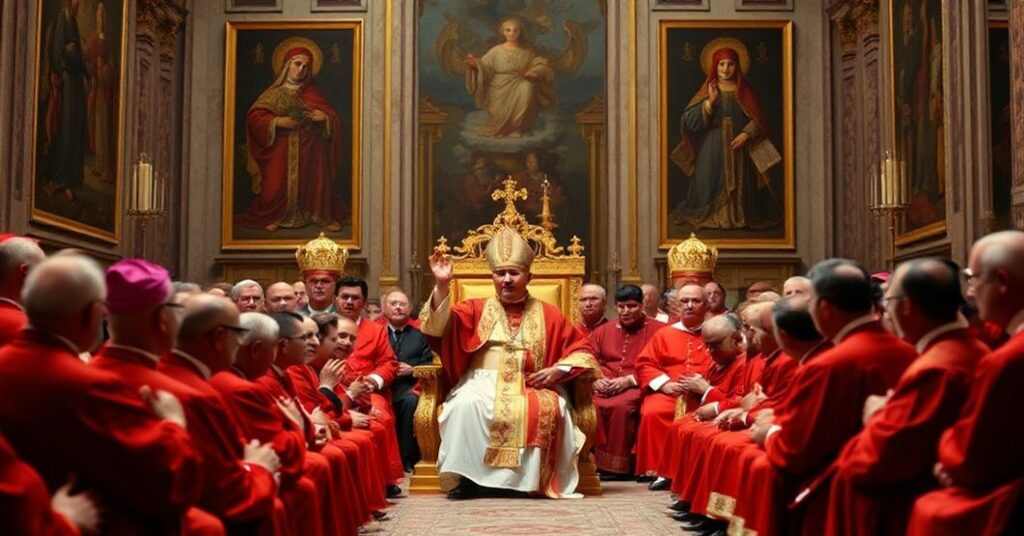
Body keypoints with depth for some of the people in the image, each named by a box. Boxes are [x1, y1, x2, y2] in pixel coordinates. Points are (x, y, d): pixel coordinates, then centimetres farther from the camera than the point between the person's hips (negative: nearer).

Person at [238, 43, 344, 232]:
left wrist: (323, 117, -12)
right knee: (278, 184, -11)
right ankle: (274, 217, 5)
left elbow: (334, 117, 10)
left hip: (310, 151, 2)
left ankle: (323, 216, 11)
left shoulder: (313, 93, 12)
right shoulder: (275, 92, 6)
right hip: (282, 151, -2)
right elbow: (254, 117, -1)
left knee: (315, 183, -3)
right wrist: (278, 122, -15)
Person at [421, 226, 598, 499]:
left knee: (548, 409, -34)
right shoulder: (477, 309, 14)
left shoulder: (547, 314, 14)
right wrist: (442, 284, -17)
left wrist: (557, 370, -5)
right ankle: (466, 474, -24)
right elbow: (441, 325, -3)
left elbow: (581, 350, 14)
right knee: (467, 404, -34)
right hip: (484, 383, 0)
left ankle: (536, 479, -23)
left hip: (532, 387, 0)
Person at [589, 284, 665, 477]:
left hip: (637, 387, -3)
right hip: (604, 386, 4)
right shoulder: (603, 331, 21)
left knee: (621, 406, -36)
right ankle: (592, 460, -19)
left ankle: (616, 466, -22)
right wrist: (596, 379, -6)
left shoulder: (657, 330, 6)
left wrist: (629, 380, -14)